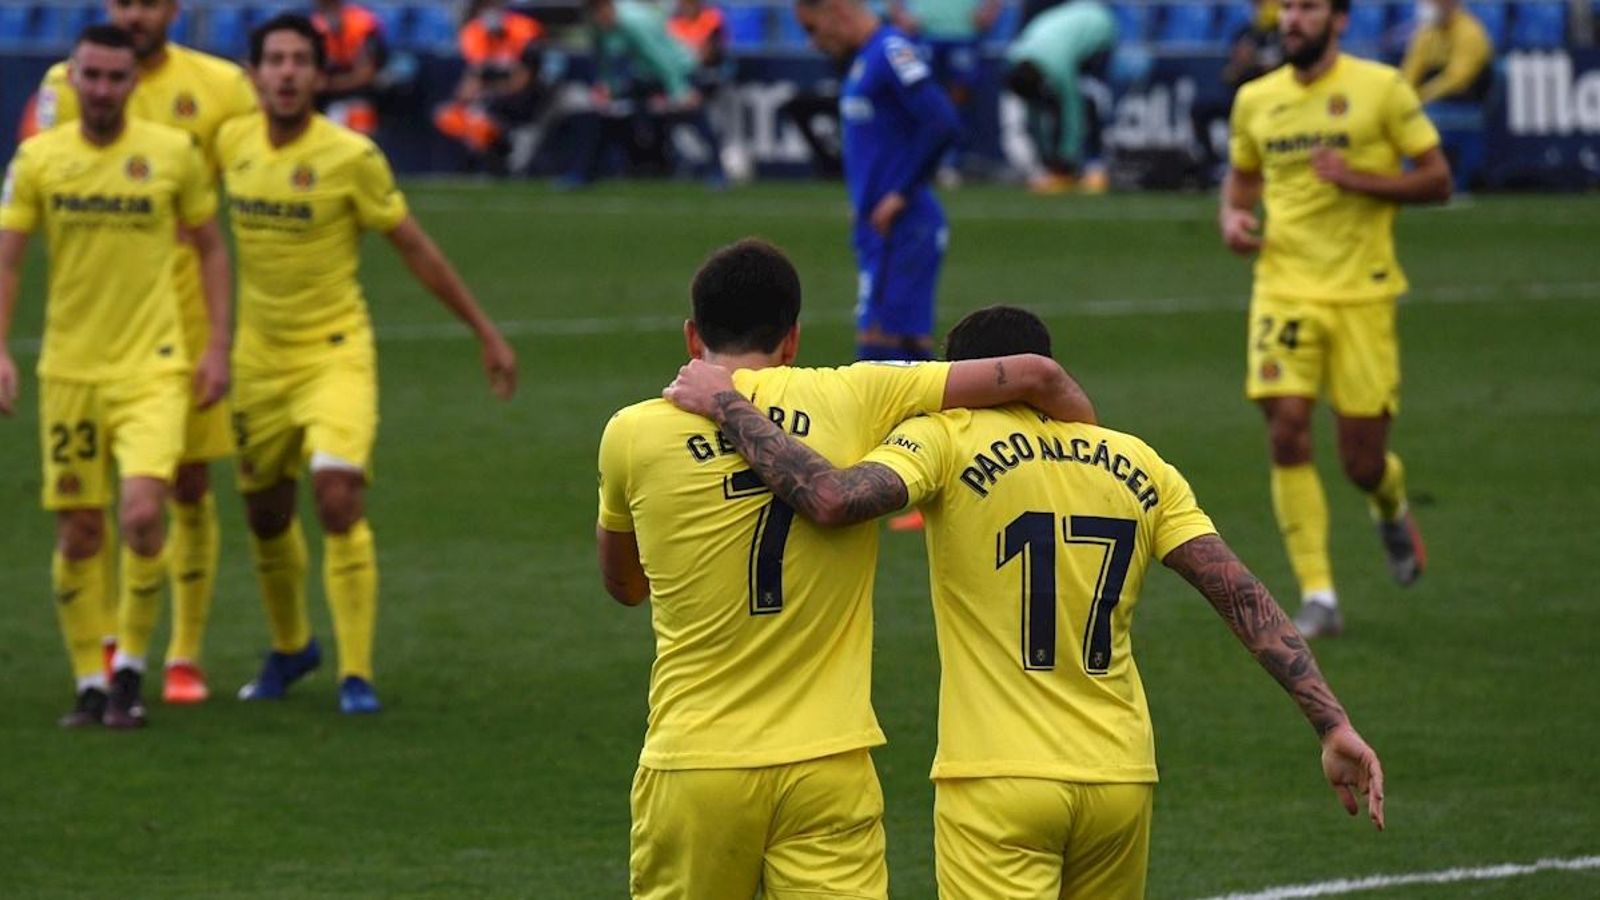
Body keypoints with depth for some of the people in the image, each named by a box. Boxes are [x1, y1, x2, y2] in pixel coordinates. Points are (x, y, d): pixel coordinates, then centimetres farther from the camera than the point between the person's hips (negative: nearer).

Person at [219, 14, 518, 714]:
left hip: (335, 354, -5)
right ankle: (290, 647, 39)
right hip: (260, 359, 5)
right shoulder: (232, 144, -2)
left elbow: (415, 249, -5)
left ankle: (356, 674, -12)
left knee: (339, 499, -20)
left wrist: (485, 332, -2)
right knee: (266, 515, 13)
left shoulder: (351, 157, -14)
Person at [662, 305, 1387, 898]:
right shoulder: (1137, 465, 11)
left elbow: (833, 498, -19)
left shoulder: (947, 441, -2)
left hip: (998, 780, -5)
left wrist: (727, 407, -7)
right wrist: (1333, 724, 4)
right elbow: (1243, 598, 5)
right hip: (1121, 776, 5)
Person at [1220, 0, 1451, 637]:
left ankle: (1391, 508, 38)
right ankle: (1317, 598, -8)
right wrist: (1231, 215, 3)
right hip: (1284, 290, 2)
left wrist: (1360, 179, -16)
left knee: (1363, 463, 0)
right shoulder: (1256, 100, 8)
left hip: (1361, 293, -2)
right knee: (1287, 434, -15)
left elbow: (1437, 180, -1)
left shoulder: (1380, 87, -3)